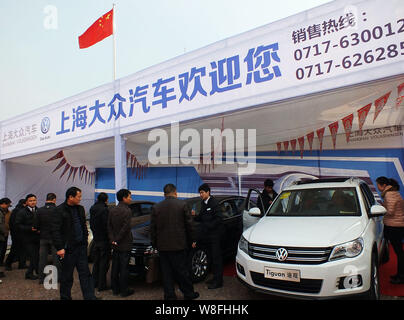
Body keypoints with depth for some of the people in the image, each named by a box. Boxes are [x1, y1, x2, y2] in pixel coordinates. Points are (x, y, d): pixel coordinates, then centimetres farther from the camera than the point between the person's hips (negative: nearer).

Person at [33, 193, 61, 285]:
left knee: (42, 258, 12)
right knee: (56, 258, 7)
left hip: (43, 237, 3)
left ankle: (41, 278, 19)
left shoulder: (39, 210, -4)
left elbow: (35, 225, -2)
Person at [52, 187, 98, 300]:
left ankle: (90, 297, 10)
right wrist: (59, 248, -17)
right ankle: (65, 297, 25)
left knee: (85, 273, 6)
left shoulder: (80, 209, 10)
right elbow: (55, 231, -13)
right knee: (67, 276, 8)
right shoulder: (60, 210, -10)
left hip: (81, 246, 6)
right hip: (68, 248, -6)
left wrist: (85, 241, 10)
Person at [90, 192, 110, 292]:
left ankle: (95, 282, 28)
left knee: (96, 262, 19)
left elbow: (91, 224, 11)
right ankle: (101, 285, 8)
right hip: (104, 239, -8)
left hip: (96, 239, 8)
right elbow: (107, 226, -20)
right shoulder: (104, 210, -20)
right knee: (104, 263, 2)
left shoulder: (92, 209, 4)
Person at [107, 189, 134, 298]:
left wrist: (113, 240, -1)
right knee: (124, 268, 2)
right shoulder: (127, 211, -16)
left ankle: (115, 289, 23)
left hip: (115, 245, 7)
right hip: (125, 245, -7)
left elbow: (109, 226, 4)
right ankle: (124, 291, 10)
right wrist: (116, 240, -10)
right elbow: (126, 228, -20)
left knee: (115, 267, 13)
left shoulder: (112, 210, 6)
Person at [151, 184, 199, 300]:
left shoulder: (156, 207, 0)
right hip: (179, 245, -1)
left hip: (163, 246, 2)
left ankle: (170, 296, 18)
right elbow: (189, 224, -2)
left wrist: (154, 244, 11)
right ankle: (188, 293, 22)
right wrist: (192, 239, 9)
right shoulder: (182, 205, -5)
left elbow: (152, 228, 3)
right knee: (182, 271, 10)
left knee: (167, 273, 11)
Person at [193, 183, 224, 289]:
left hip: (215, 234, -8)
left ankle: (218, 281, 7)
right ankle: (215, 278, 27)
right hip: (207, 234, 8)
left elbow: (218, 219, -17)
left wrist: (208, 226, -19)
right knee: (212, 256, 15)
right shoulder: (203, 203, 12)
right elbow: (201, 218, 15)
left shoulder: (214, 203, -14)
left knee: (216, 257, -1)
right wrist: (194, 216, -3)